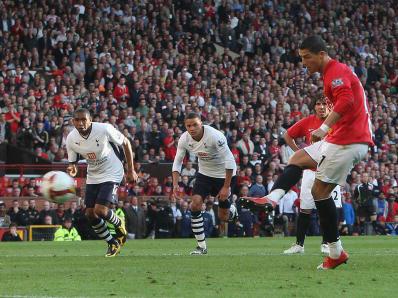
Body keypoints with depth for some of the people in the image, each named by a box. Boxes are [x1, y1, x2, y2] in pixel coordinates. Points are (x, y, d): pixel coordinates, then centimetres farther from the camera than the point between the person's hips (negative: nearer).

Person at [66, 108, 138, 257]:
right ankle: (112, 244, 21)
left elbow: (126, 143, -7)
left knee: (100, 210, -19)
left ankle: (119, 224, 15)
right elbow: (72, 162, 2)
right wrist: (72, 168, -25)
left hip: (111, 174, -5)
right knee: (90, 214, 1)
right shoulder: (71, 138, -11)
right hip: (93, 176, 5)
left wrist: (131, 169, -3)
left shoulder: (104, 129, -23)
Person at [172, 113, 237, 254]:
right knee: (195, 204, -17)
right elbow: (177, 162, -3)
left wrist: (226, 187, -26)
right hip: (204, 172, 4)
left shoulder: (214, 136, -31)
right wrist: (175, 184, -17)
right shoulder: (184, 139, -15)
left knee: (223, 217, 1)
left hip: (224, 174, -4)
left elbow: (229, 160, -27)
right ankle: (201, 246, -7)